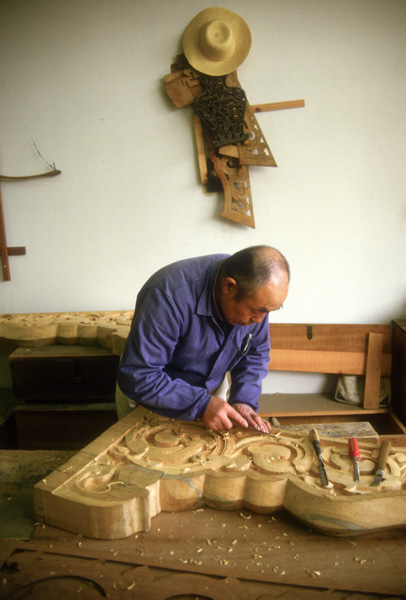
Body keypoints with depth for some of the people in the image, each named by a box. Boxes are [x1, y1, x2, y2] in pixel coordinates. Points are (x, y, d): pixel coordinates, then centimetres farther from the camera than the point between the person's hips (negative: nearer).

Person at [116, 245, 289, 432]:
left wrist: (244, 401, -18)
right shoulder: (171, 296, -36)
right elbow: (137, 376, -33)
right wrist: (201, 405, -36)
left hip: (214, 389, 4)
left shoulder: (255, 298, -18)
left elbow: (256, 353, -3)